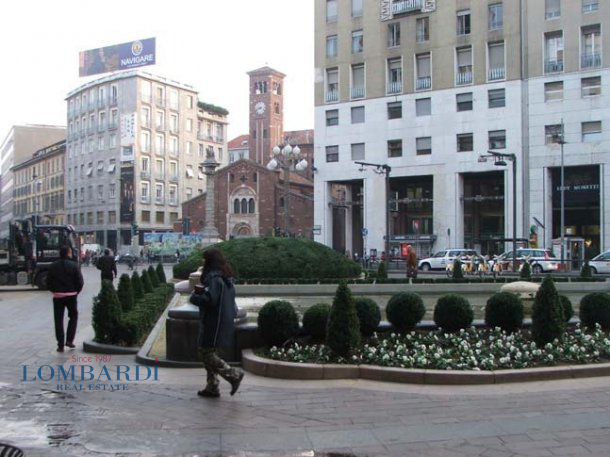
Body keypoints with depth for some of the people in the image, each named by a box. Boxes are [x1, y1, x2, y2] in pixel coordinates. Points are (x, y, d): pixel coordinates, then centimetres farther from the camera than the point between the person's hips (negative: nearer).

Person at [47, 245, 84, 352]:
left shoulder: (53, 266, 0)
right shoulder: (73, 265, -8)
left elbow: (48, 282, 2)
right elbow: (80, 281, -9)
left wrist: (54, 291, 15)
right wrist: (76, 291, 7)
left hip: (57, 296, 2)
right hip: (71, 295, -2)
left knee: (58, 320, 7)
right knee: (73, 316, 18)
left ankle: (60, 345, 5)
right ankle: (69, 340, 8)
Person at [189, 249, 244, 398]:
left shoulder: (214, 278, -18)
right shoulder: (226, 278, 13)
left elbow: (210, 300, -25)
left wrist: (195, 296, -8)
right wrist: (203, 290, 7)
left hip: (213, 323, -10)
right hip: (224, 322, 10)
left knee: (206, 353, -4)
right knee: (210, 353, 15)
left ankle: (234, 374, -3)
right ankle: (212, 387, 20)